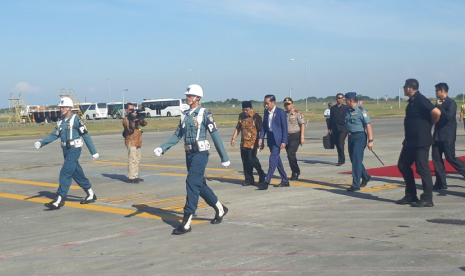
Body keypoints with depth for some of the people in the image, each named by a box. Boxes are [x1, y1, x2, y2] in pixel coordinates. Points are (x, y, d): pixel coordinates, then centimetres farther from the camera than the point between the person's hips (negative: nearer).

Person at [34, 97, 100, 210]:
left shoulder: (76, 120, -11)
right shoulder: (61, 121, 12)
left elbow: (86, 136, -11)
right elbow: (54, 135, 11)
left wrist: (94, 152, -10)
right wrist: (41, 143, -3)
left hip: (74, 149, -8)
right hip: (66, 150, 8)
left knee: (65, 173, -12)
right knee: (77, 173, 14)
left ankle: (59, 200, -11)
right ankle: (91, 194, 27)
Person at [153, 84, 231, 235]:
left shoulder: (205, 113, -8)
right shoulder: (185, 115, 12)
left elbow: (215, 135, -8)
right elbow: (177, 135, 12)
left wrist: (224, 157, -8)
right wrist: (162, 148, -2)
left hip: (200, 153, -7)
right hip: (189, 154, 7)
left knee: (192, 184, -12)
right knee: (200, 185, 15)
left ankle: (186, 222, -10)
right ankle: (220, 209, 34)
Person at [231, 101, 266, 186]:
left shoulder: (256, 117, -7)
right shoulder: (241, 116, 11)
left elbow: (261, 130, -7)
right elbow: (238, 128, 20)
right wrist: (233, 138, 12)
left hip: (253, 143, -6)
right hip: (243, 143, 6)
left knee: (251, 158, -14)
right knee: (245, 161, 4)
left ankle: (262, 175, 8)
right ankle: (249, 180, 12)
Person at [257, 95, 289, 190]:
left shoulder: (281, 112, -9)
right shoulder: (266, 112, 10)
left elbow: (284, 127, -9)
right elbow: (264, 126, 13)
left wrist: (284, 141, -13)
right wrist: (261, 138, 3)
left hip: (277, 139, -7)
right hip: (270, 139, 7)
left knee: (273, 159, -12)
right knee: (277, 160, 12)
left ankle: (266, 182, -15)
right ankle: (285, 181, 22)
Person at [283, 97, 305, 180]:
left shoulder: (297, 113, -4)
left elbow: (302, 125, -6)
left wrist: (302, 137, -13)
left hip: (295, 136, -6)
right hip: (286, 136, 6)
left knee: (291, 153, -17)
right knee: (290, 155, 7)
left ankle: (296, 172, -4)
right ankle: (295, 173, 17)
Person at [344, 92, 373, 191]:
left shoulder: (361, 111, -12)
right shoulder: (348, 111, 10)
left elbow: (368, 126, -15)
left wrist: (370, 140, -19)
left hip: (359, 137, -8)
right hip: (351, 137, 8)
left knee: (356, 160, -9)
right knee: (353, 160, 15)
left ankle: (355, 184, -6)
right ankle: (365, 177, 36)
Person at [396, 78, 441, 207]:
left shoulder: (420, 100, -16)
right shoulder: (412, 101, 13)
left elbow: (436, 112, -25)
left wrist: (429, 126, -12)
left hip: (421, 141, -10)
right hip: (410, 141, 10)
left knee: (422, 168, -6)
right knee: (403, 165, 13)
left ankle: (427, 199, 1)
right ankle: (410, 196, 20)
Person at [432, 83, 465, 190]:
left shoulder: (451, 103, -11)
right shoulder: (439, 103, 13)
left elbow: (449, 116, -25)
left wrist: (439, 106, -20)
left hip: (448, 136, -8)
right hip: (438, 135, 8)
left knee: (451, 158, -6)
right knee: (436, 157, 4)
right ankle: (441, 183, 8)